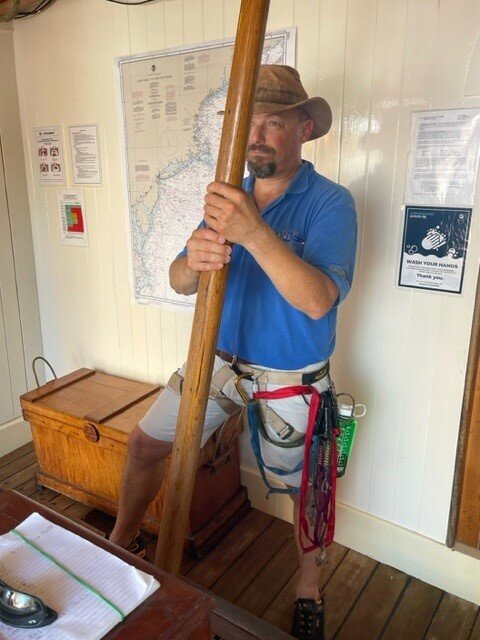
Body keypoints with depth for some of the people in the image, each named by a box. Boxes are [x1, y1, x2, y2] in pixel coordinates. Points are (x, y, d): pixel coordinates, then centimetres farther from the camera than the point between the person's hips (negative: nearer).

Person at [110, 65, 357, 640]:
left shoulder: (329, 203, -16)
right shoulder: (230, 197, 1)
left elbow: (319, 300, -30)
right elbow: (179, 283, -4)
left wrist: (255, 233, -41)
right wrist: (193, 259, -28)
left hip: (291, 378, -4)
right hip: (219, 358, 5)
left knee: (305, 486, 12)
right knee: (143, 444, 10)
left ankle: (309, 588, 42)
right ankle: (118, 544, 37)